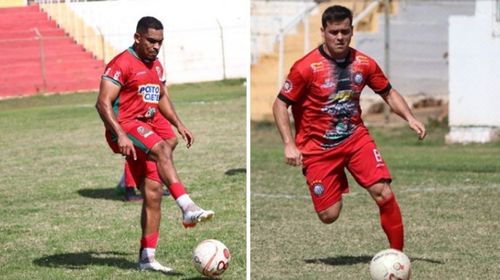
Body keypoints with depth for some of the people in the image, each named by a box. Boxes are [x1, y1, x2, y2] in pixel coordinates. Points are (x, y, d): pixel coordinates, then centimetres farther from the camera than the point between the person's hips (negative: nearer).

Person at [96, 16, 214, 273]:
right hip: (126, 127, -8)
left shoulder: (156, 66, 17)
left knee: (153, 191, 0)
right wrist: (120, 136, -28)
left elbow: (162, 97, 32)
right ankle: (187, 208, -48)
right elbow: (103, 103, -17)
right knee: (162, 149, -35)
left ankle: (147, 257, 4)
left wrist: (179, 125, 19)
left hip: (147, 129, 8)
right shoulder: (122, 64, -10)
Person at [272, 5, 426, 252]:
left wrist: (409, 118, -6)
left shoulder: (364, 63, -1)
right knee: (329, 216, -6)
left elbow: (389, 93, 11)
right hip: (318, 147, -3)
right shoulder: (306, 67, -13)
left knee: (384, 194, -17)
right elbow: (280, 105, -8)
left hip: (356, 138, 3)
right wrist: (289, 145, -18)